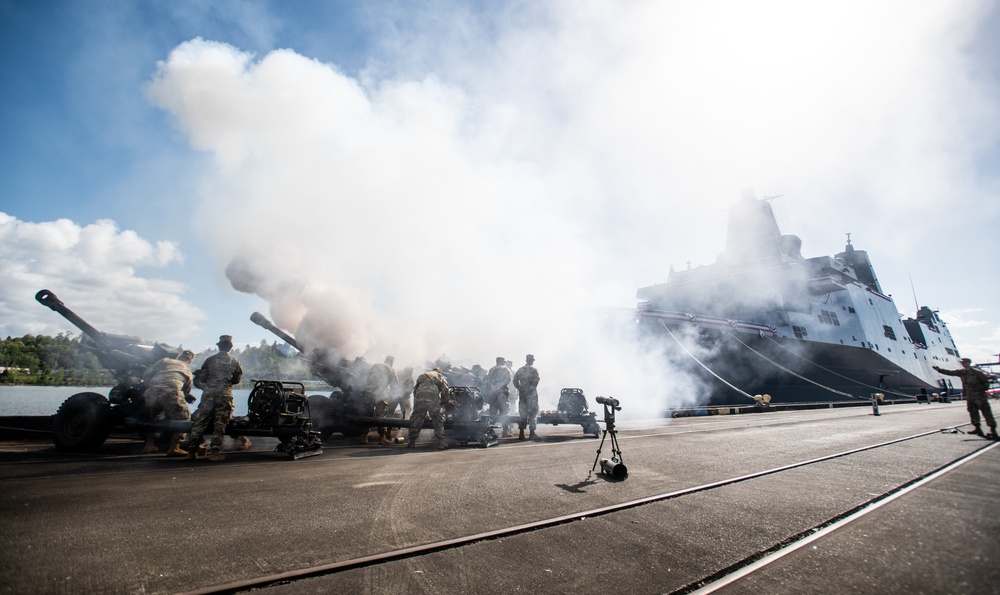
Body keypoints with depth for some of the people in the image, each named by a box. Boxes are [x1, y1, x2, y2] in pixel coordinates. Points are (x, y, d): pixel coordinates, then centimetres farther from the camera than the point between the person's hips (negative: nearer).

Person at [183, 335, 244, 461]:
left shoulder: (210, 360, 5)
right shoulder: (235, 362, 4)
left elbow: (202, 378, 7)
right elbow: (237, 379, 9)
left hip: (208, 394, 1)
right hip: (225, 395, -1)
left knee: (200, 422, 9)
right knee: (220, 424, 2)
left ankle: (191, 451, 14)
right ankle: (215, 452, 0)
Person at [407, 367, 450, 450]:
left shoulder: (422, 376, 35)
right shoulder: (440, 377, 26)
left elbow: (415, 389, 30)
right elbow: (445, 392, 14)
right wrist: (442, 404, 28)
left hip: (419, 396, 2)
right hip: (433, 396, -2)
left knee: (416, 419, 14)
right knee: (438, 420, 10)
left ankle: (412, 442, 19)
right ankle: (441, 442, 8)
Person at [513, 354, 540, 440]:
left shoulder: (520, 369, 12)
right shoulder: (534, 369, -4)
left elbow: (515, 380, 8)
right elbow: (536, 380, -15)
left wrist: (519, 388, 7)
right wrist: (532, 388, -4)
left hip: (522, 393, 5)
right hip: (531, 393, -5)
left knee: (523, 413, 9)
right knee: (532, 412, -1)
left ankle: (521, 433, 9)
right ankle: (532, 433, -4)